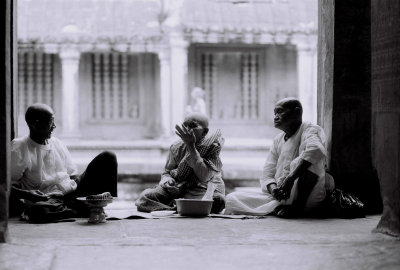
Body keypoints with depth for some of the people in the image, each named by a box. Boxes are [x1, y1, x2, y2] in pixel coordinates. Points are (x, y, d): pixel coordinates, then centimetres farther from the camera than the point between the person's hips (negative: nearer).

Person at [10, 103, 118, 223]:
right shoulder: (19, 150, -5)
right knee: (37, 211, -45)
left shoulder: (58, 145, 13)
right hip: (47, 199, -5)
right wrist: (25, 194, -25)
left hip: (71, 192, 5)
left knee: (108, 157, -6)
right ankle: (86, 210, -28)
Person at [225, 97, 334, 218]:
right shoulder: (278, 140, 16)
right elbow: (266, 176, 10)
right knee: (231, 198, -9)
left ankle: (297, 207, -23)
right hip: (280, 198, 6)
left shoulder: (311, 130, -4)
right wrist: (273, 189, -14)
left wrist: (290, 179, -36)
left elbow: (317, 150, -30)